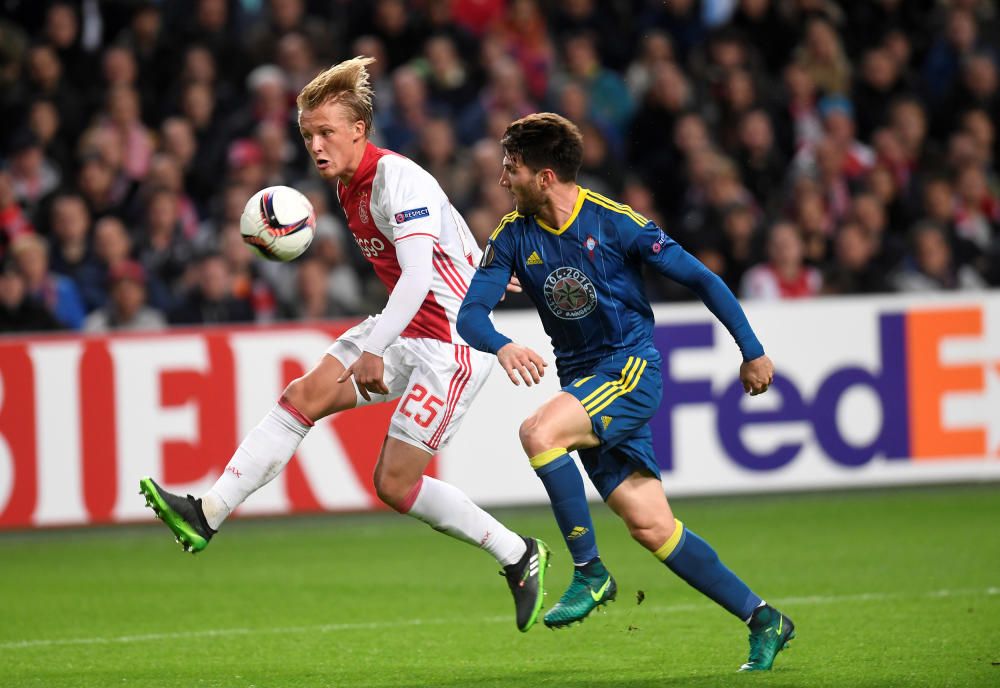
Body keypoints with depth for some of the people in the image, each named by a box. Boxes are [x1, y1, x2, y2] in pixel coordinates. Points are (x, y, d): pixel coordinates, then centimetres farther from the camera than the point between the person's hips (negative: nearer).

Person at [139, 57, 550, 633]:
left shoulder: (399, 179, -21)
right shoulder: (348, 183, 8)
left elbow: (418, 276, -33)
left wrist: (376, 350, -42)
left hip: (455, 343, -9)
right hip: (407, 330, 9)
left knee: (395, 483, -7)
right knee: (304, 397, -1)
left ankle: (520, 557, 8)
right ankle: (206, 516, 0)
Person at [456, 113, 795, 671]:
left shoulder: (616, 223, -13)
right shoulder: (514, 236, 1)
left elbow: (701, 279, -6)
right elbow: (471, 314, -5)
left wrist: (752, 351, -2)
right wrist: (502, 346, -29)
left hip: (633, 370, -6)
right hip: (583, 383, 6)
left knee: (539, 433, -30)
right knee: (650, 526, 1)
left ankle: (590, 573, -17)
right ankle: (763, 619, 11)